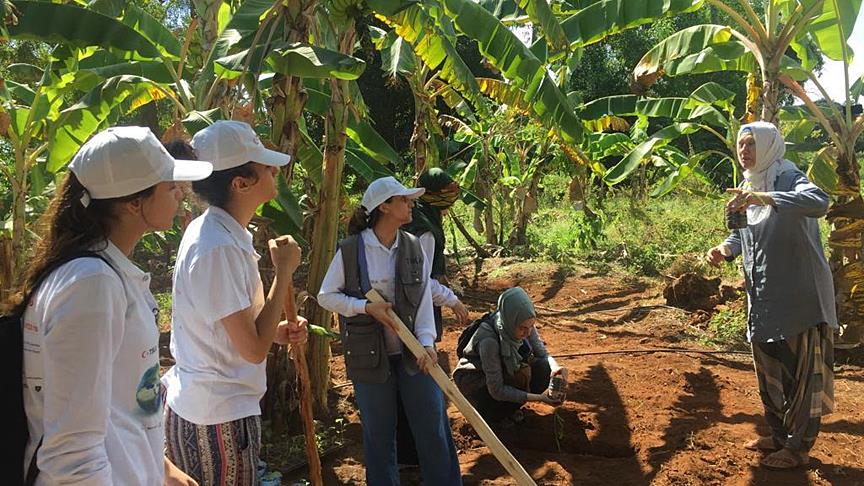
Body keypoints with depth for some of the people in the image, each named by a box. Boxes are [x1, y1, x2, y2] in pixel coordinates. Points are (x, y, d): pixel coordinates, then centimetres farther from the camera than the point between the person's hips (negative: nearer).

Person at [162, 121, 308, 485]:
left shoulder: (211, 231, 5)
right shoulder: (218, 248, -25)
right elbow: (253, 349, -24)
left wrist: (277, 331, 0)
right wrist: (284, 270, -18)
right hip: (220, 417, -9)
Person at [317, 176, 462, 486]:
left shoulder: (414, 247, 1)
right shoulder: (350, 250, -9)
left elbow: (424, 299, -1)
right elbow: (326, 296, -2)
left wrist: (427, 342, -14)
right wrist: (366, 307, -15)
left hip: (413, 354, 3)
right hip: (370, 356, -3)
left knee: (434, 428, 9)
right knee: (379, 435, 12)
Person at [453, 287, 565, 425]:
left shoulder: (524, 324, -20)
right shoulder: (488, 340, -37)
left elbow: (543, 354, -8)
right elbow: (496, 390, -32)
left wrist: (555, 367, -31)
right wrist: (539, 397, -35)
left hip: (505, 369, 7)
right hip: (472, 378, -6)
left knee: (545, 368, -18)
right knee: (522, 373, -31)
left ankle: (508, 408, 4)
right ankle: (491, 411, -4)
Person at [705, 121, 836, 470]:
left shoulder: (789, 180, -13)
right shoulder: (748, 188, 10)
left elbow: (819, 202, -35)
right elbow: (742, 233, 16)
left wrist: (763, 198, -46)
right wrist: (724, 249, -5)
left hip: (799, 294, -8)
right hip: (762, 297, 8)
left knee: (801, 371, 3)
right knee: (768, 369, 17)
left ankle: (798, 448, 15)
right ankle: (779, 435, 33)